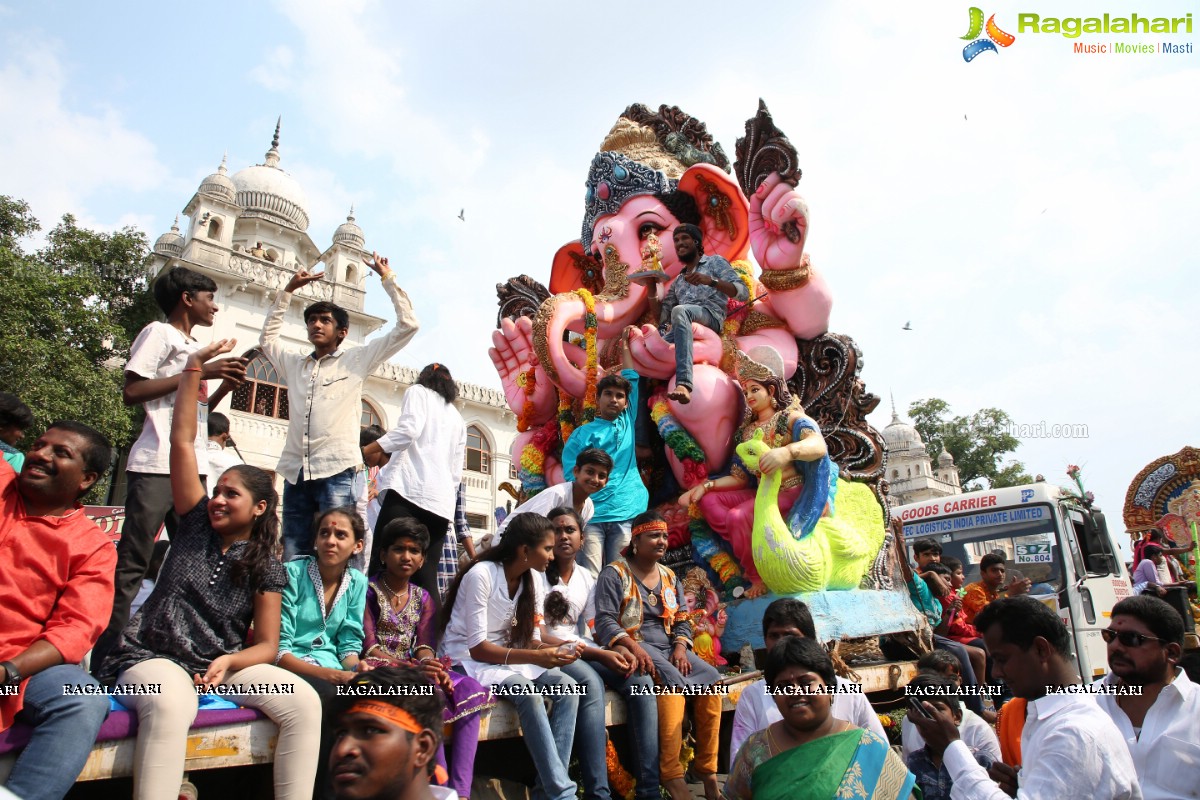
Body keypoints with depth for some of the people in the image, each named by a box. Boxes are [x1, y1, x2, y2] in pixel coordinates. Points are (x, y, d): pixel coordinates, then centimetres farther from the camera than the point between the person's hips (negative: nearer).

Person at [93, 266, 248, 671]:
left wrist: (226, 385, 10)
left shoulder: (196, 348, 23)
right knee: (131, 565, -6)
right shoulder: (160, 333, 0)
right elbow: (131, 392, -12)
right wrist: (199, 372, -13)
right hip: (156, 466, -8)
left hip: (193, 468, 8)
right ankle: (105, 660, -1)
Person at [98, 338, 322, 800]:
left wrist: (228, 663, -21)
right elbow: (182, 441, 0)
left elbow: (267, 645, 1)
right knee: (171, 705, -38)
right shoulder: (196, 526, 5)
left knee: (305, 701, -24)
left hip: (224, 664, 1)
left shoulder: (266, 568, 2)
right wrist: (194, 367, -3)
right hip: (153, 658, -1)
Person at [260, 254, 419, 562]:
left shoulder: (356, 360, 9)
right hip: (295, 473, 5)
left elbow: (407, 326, 5)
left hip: (337, 471, -4)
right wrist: (288, 290, 31)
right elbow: (267, 337, 37)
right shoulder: (294, 363, 21)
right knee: (293, 561, 3)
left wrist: (387, 278, 10)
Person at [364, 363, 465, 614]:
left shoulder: (418, 391, 14)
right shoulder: (458, 418, 30)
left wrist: (362, 451, -4)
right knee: (426, 578, 3)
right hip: (441, 502, 6)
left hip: (410, 489, -6)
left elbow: (409, 429, -8)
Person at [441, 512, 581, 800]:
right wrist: (535, 657, -30)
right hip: (469, 660, -7)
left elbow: (532, 640, 3)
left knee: (567, 686, -16)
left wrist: (554, 650, -19)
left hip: (509, 658, 7)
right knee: (526, 690, -33)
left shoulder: (531, 580, 2)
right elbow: (477, 647, -22)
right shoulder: (482, 575, -21)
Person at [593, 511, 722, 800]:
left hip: (669, 648, 6)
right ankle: (671, 775, -28)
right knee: (672, 680, -33)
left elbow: (681, 621, 16)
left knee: (711, 678, -18)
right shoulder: (614, 573, -3)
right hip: (632, 648, -6)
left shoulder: (669, 576, 16)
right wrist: (633, 646, -28)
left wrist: (681, 648, -6)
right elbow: (605, 620, -12)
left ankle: (707, 768, -9)